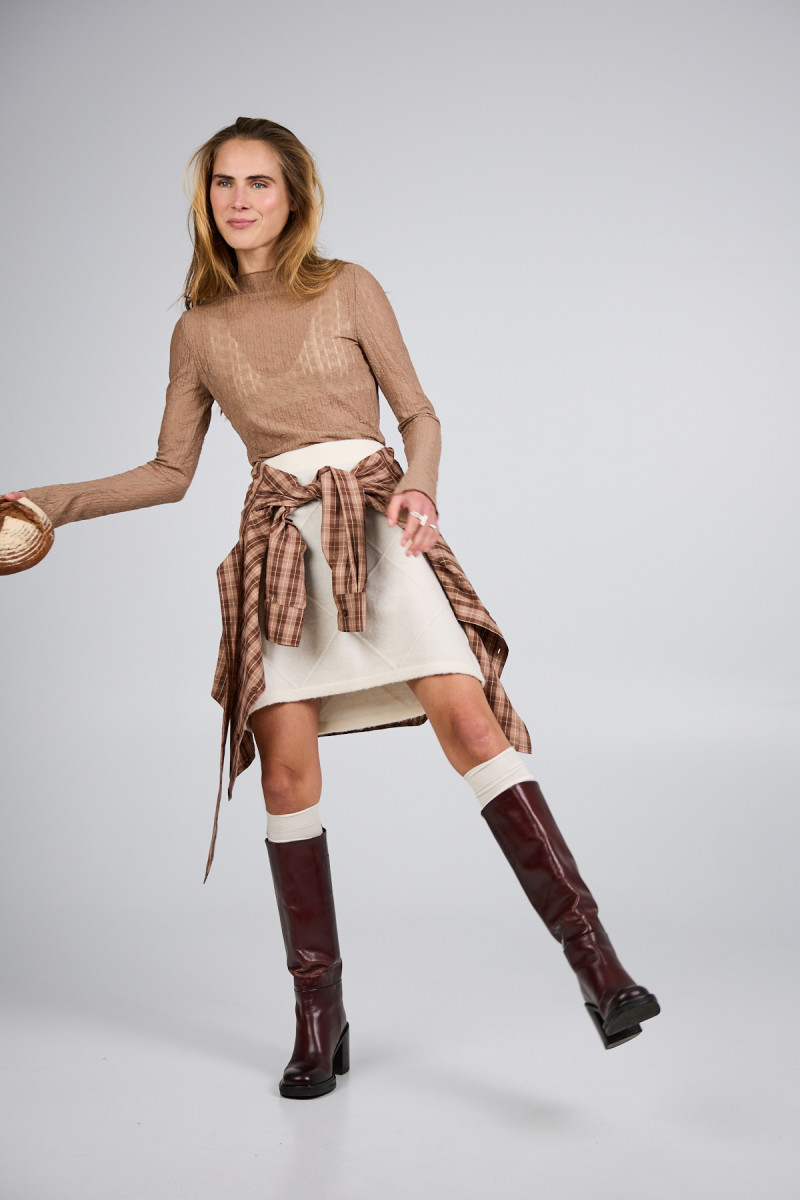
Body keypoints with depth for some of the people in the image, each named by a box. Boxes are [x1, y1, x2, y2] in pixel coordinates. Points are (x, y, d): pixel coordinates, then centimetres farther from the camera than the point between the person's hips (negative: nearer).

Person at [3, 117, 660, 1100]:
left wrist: (419, 490, -13)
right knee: (287, 769, -5)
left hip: (376, 525, -2)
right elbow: (171, 473, 17)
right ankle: (319, 1018, 8)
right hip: (280, 542, 2)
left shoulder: (348, 288, 6)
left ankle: (596, 962, -16)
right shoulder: (198, 329, 13)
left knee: (469, 722, -18)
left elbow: (419, 413, 7)